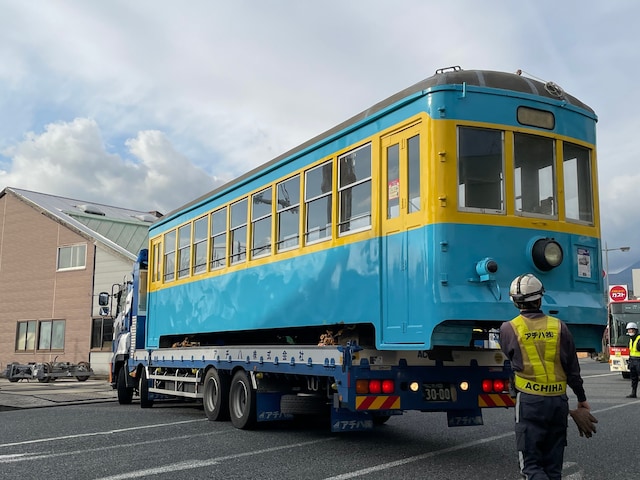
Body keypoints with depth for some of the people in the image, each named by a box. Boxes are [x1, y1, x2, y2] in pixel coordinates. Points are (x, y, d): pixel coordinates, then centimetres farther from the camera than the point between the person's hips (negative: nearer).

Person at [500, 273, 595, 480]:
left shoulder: (509, 329, -5)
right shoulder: (560, 327, 1)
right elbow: (573, 369, 6)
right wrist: (582, 399, 18)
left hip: (529, 401, -3)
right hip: (559, 401, 3)